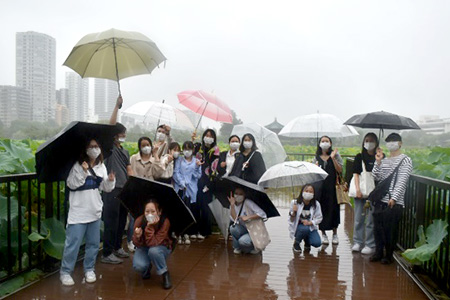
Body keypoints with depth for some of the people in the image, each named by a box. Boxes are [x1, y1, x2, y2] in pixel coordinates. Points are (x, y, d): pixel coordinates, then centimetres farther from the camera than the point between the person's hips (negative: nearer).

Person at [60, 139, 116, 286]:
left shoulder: (101, 167, 7)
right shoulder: (78, 165, -7)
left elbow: (105, 188, 7)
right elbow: (71, 184, -15)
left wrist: (110, 180, -13)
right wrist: (83, 172, -25)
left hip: (95, 211, 5)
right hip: (78, 211, -5)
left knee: (93, 243, 12)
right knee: (73, 243, -1)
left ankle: (89, 269, 27)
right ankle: (65, 272, 14)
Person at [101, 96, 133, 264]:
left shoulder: (125, 152, 18)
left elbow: (129, 170, 14)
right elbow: (111, 125, -14)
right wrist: (117, 105, -13)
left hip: (124, 190, 7)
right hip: (111, 190, -7)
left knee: (121, 221, 15)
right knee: (111, 222, -4)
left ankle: (117, 248, 29)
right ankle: (107, 254, 3)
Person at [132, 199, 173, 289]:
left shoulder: (165, 222, -28)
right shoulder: (139, 220, -22)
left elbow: (153, 243, -32)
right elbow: (137, 244, -16)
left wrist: (150, 227, -42)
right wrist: (138, 237, -38)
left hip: (161, 247, -2)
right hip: (144, 248, 2)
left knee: (153, 251, -36)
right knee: (138, 266, -27)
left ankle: (165, 274, -9)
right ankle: (147, 269, 12)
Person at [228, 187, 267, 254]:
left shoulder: (248, 203, -16)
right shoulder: (233, 206, 0)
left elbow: (262, 214, -23)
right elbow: (234, 220, -18)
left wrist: (248, 217, -28)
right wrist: (232, 205, -22)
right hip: (245, 229, 5)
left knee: (243, 241, -29)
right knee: (233, 228, -22)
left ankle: (255, 247, 5)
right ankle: (237, 248, 2)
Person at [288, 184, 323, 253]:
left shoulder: (316, 204, -8)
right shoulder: (295, 203, -12)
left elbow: (319, 218, -2)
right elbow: (291, 220, -7)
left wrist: (310, 223, -20)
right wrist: (294, 212, -28)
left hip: (311, 227, 2)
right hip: (298, 227, -2)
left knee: (317, 243, -22)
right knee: (305, 229, -37)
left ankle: (307, 242, 16)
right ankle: (296, 243, -6)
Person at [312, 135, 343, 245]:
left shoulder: (335, 155, 5)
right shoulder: (316, 158, 10)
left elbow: (340, 170, -5)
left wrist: (333, 158, -12)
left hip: (332, 187, -1)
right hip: (320, 186, 1)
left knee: (333, 208, 1)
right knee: (322, 208, 1)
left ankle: (335, 233, 16)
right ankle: (323, 234, 14)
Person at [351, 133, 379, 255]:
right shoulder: (360, 156, 8)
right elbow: (356, 173, 1)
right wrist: (357, 189, -9)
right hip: (360, 192, 2)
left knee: (371, 220, 0)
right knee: (358, 218, 8)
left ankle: (370, 245, 11)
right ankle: (358, 242, 19)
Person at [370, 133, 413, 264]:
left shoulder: (405, 160, -3)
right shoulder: (384, 160, 14)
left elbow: (402, 181, -12)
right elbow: (376, 177, 6)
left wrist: (393, 198, -19)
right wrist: (378, 161, -3)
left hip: (394, 202, -5)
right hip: (380, 200, 5)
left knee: (391, 230, 2)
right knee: (378, 228, 10)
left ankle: (389, 255, 17)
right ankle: (378, 252, 25)